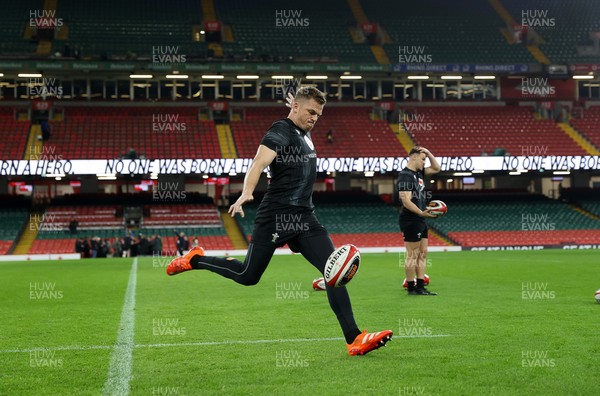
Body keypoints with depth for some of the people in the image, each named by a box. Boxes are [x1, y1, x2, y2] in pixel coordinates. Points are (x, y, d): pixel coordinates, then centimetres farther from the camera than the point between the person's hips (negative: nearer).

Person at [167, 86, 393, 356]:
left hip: (304, 217, 7)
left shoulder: (304, 134, 18)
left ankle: (354, 339, -12)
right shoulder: (280, 132, -9)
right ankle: (195, 260, 29)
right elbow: (258, 163, -26)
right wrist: (246, 193, -42)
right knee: (248, 276, 3)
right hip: (276, 216, -7)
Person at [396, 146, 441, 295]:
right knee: (413, 255, -5)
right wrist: (421, 213, -31)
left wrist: (429, 153, 10)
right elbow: (406, 201, -22)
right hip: (411, 220, -10)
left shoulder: (419, 173, 14)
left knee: (422, 254, 10)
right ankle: (411, 288, 1)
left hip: (420, 221, 10)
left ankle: (420, 287, 14)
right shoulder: (405, 176, -14)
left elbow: (436, 169, 24)